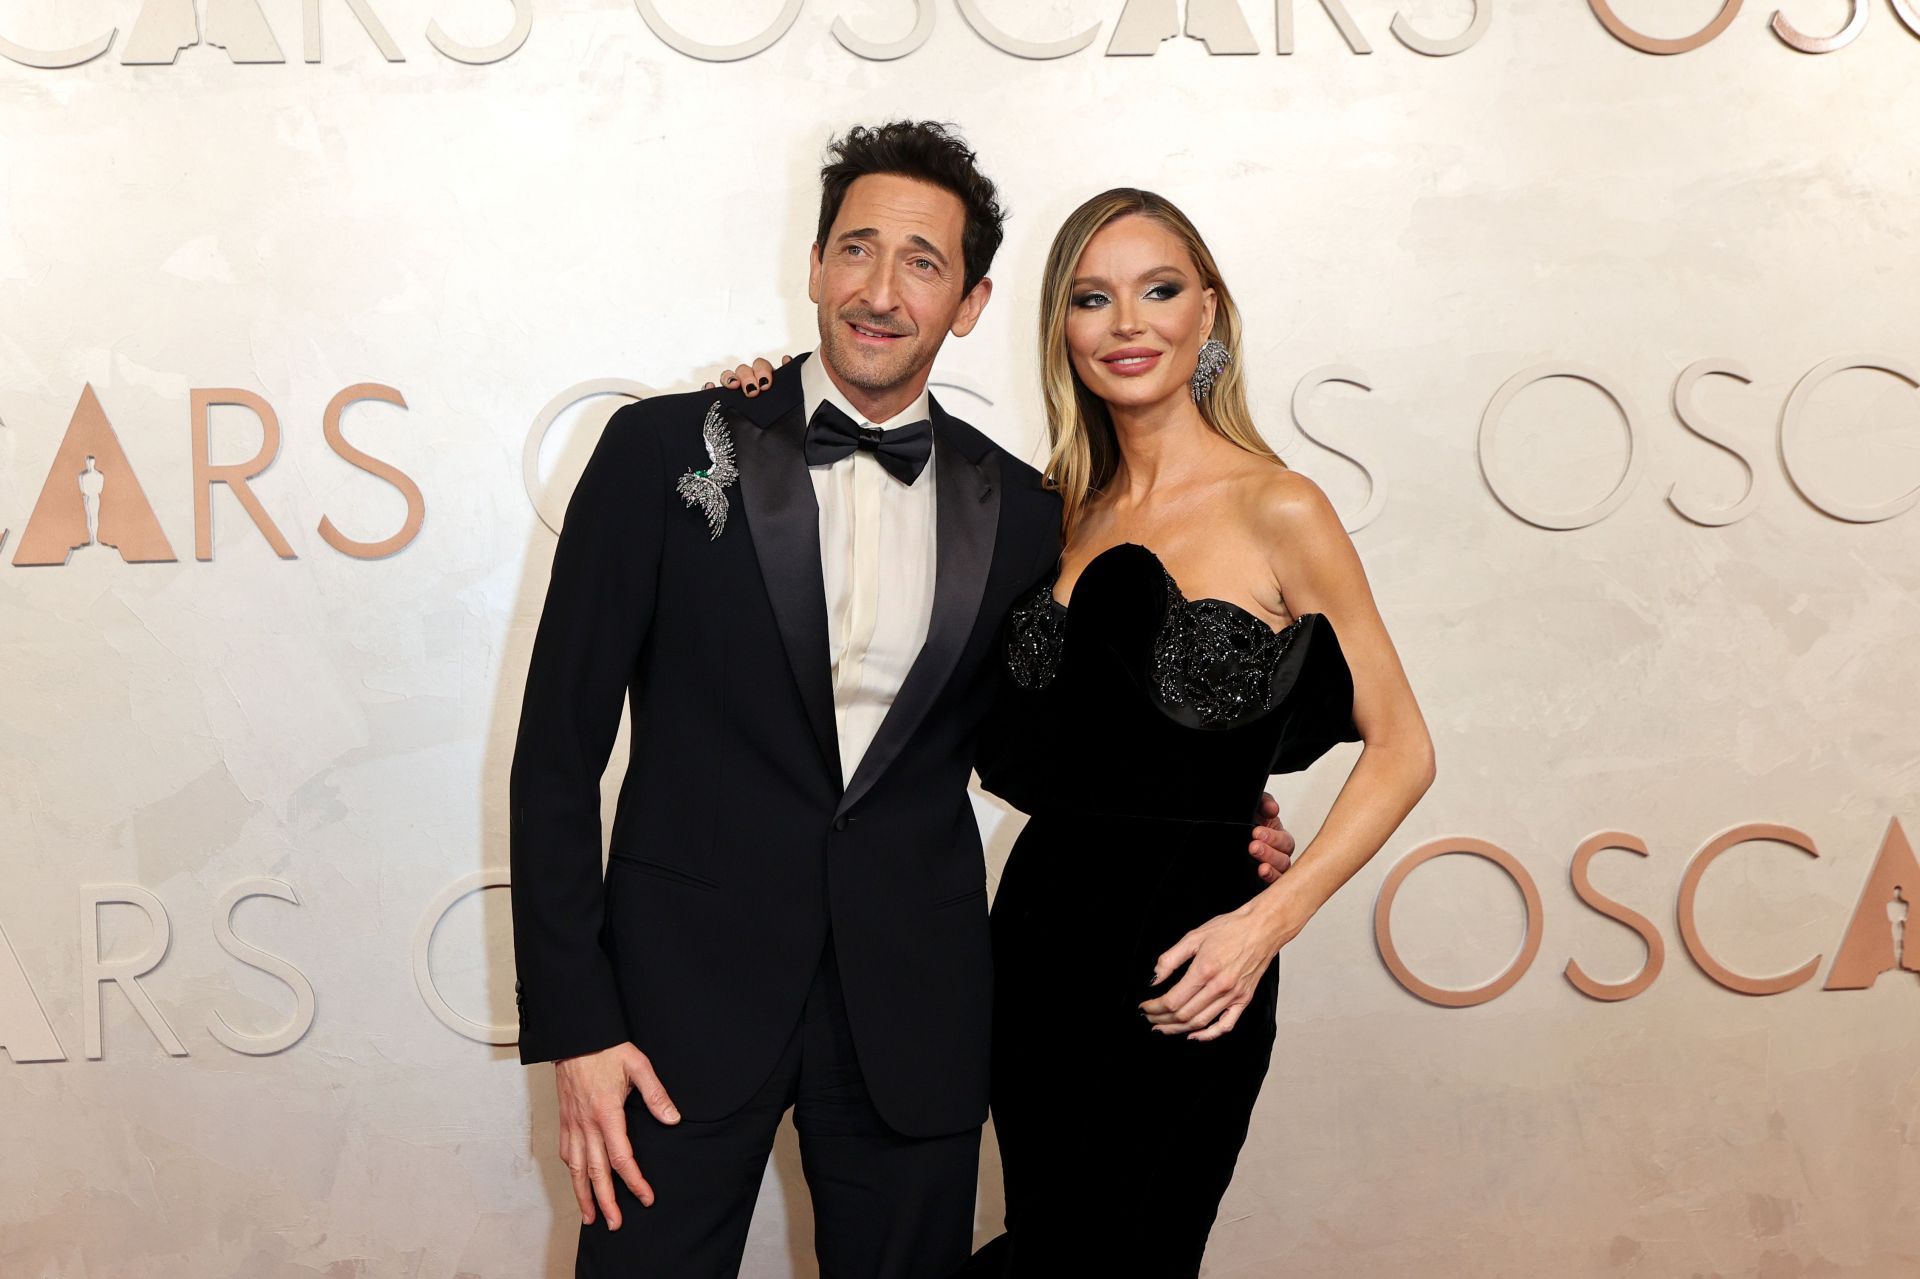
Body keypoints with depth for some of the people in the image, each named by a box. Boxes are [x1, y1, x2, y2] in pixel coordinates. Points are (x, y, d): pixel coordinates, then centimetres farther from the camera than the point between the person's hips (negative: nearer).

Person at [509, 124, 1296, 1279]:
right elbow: (561, 743, -4)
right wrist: (574, 1021, -9)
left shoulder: (1018, 511, 3)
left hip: (913, 1008, 2)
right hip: (688, 984, -2)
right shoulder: (667, 450, -4)